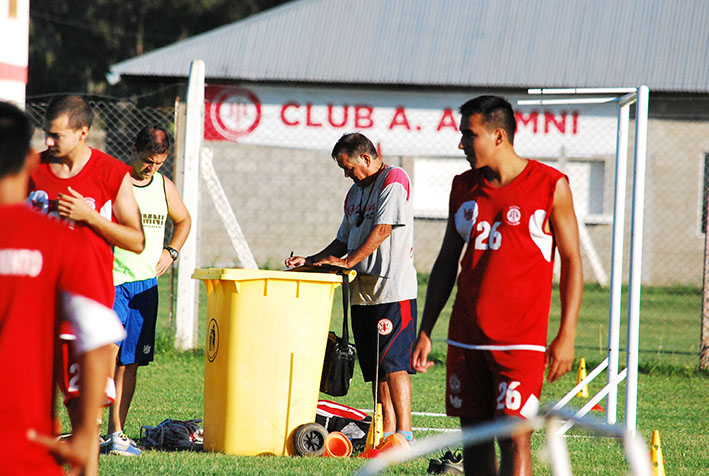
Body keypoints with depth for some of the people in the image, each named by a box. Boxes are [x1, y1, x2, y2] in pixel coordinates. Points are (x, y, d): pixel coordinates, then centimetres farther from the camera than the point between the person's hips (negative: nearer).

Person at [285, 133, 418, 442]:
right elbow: (344, 240, 26)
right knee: (375, 369, 6)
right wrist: (310, 262, 12)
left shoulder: (393, 180, -6)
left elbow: (382, 229, -16)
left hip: (393, 289, -8)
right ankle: (386, 433, 7)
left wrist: (347, 261, -17)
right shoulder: (355, 192, 21)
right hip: (363, 292, 9)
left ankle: (404, 434, -13)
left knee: (393, 365, -12)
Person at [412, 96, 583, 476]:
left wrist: (566, 336, -8)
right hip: (466, 340, 5)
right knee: (474, 438, 6)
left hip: (521, 341, -5)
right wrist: (425, 332, 13)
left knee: (514, 439, -11)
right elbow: (446, 263, 17)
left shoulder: (550, 185, -3)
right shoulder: (464, 187, 11)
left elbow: (571, 263, -1)